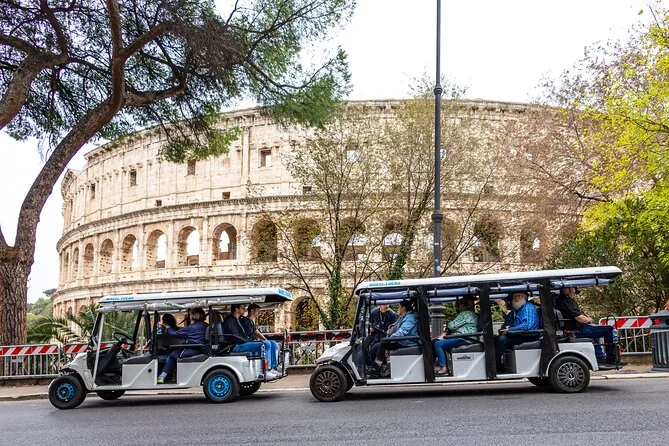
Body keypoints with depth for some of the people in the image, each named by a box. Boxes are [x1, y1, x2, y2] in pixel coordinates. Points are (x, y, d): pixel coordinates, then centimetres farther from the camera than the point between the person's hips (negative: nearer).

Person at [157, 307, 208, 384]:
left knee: (172, 356, 11)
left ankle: (162, 377, 10)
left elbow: (176, 333, -3)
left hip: (191, 351, -7)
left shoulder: (191, 327, -11)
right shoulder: (206, 326, 7)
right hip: (201, 351, 7)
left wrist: (168, 329, 16)